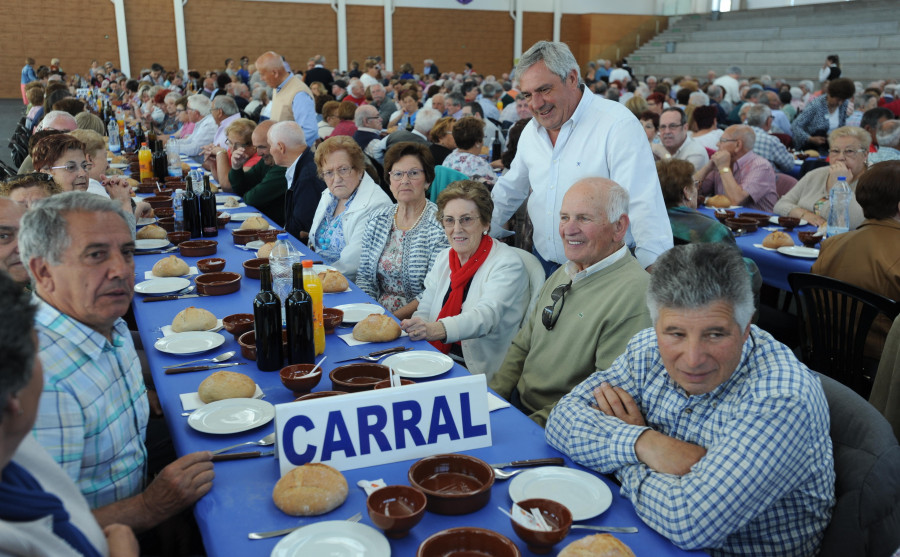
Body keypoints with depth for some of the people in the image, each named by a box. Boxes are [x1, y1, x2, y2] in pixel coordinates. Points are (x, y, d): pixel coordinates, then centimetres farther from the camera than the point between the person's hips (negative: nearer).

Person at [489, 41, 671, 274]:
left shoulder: (618, 124, -16)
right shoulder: (531, 130, 7)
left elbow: (643, 205, -23)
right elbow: (509, 191, 23)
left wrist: (655, 271, -30)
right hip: (544, 267, 6)